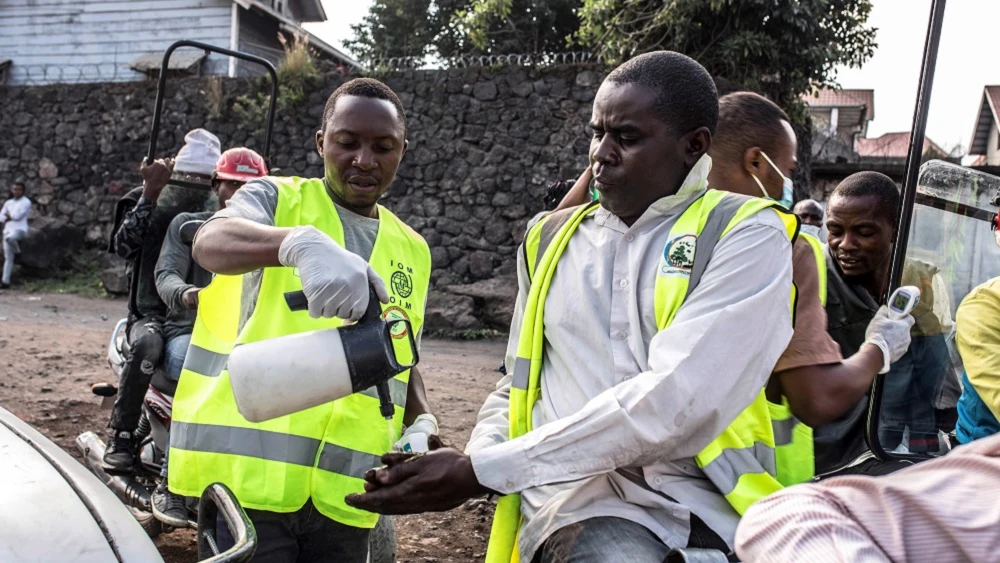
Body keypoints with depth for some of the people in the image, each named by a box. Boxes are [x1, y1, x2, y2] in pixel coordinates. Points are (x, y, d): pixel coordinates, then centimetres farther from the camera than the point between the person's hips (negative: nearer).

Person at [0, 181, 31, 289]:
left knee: (10, 237, -41)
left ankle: (17, 251, -9)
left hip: (20, 229, -5)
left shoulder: (26, 202, 0)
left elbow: (17, 216, -10)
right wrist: (12, 217, -5)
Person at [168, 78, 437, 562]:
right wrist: (299, 242, -40)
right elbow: (210, 243, -21)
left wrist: (422, 421, 2)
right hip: (249, 471, -4)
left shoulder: (412, 251, 13)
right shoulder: (276, 199, 1)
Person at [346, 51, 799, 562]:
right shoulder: (551, 240, 15)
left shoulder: (747, 233, -2)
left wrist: (481, 471, -15)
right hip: (583, 498, 2)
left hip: (704, 500, -1)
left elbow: (672, 402, -15)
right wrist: (469, 461, 0)